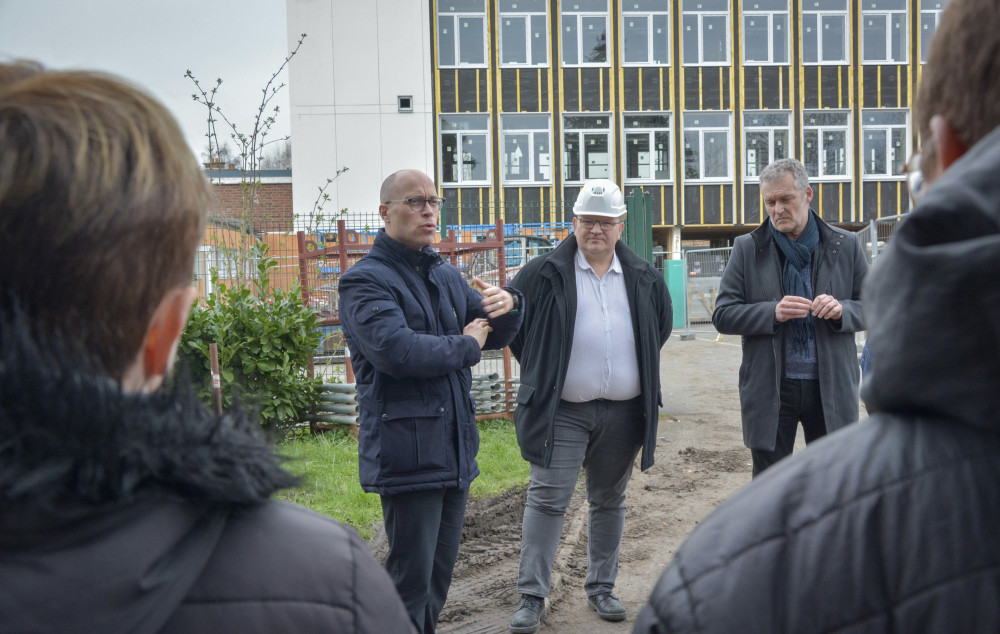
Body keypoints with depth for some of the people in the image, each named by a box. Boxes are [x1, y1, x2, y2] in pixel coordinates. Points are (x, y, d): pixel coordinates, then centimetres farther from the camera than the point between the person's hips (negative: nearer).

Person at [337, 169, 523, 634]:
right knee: (411, 580, -3)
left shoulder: (447, 276, 17)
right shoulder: (365, 280, -9)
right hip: (407, 452, -8)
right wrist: (466, 345, -10)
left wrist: (508, 306, -8)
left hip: (455, 450, 8)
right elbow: (397, 349, -24)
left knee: (440, 574, 17)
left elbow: (496, 335, 16)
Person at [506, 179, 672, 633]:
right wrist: (540, 370, 4)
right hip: (561, 411, -3)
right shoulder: (545, 274, -4)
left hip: (624, 412, 4)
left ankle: (601, 589, 26)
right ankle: (532, 596, 2)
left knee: (609, 501, 13)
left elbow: (663, 324, 23)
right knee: (547, 499, -6)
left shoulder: (644, 279, 7)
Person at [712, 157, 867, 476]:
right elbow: (722, 316, -2)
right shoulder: (747, 249, 2)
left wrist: (842, 310, -14)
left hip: (832, 388, 1)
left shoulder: (845, 246, 4)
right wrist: (773, 313, -18)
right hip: (770, 390, -1)